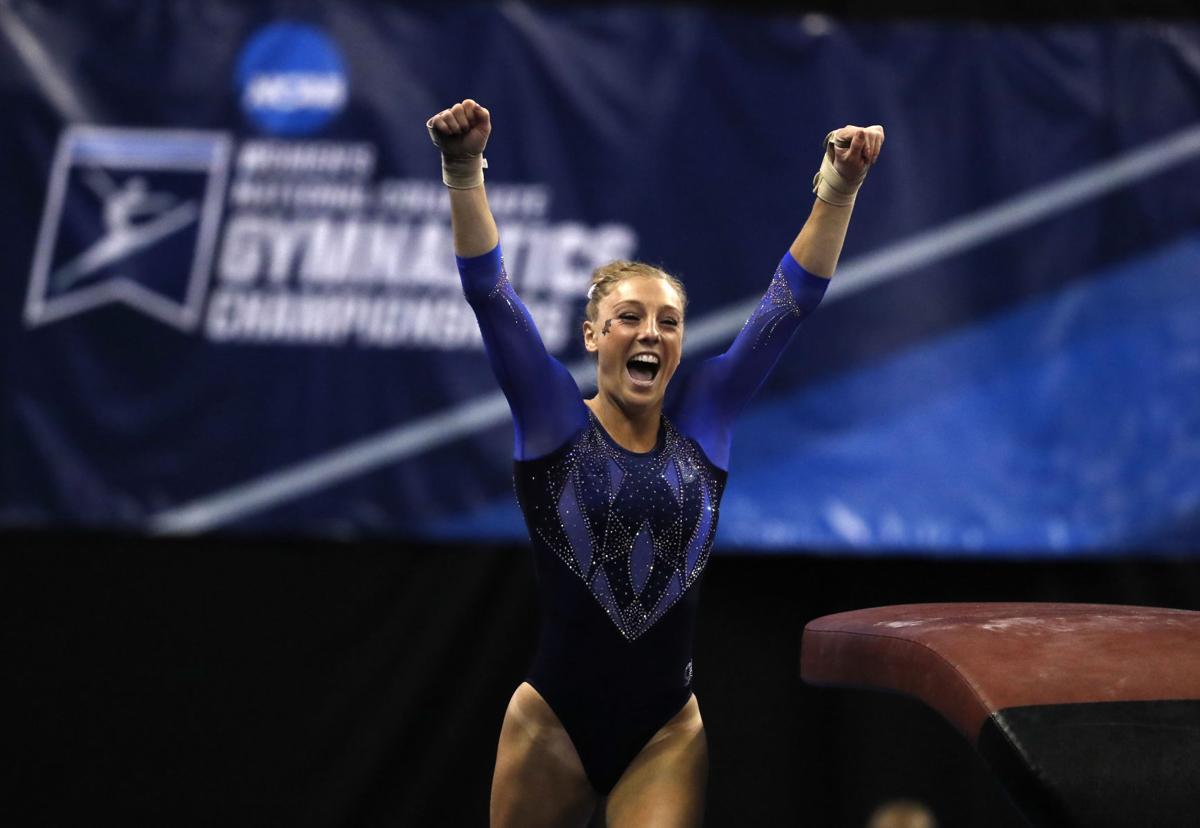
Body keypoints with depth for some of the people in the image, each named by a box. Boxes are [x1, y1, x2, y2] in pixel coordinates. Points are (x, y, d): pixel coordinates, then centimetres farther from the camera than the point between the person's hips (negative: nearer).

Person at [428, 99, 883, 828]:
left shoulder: (703, 425, 4)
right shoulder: (552, 420, -1)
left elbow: (790, 303, 0)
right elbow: (490, 294, -12)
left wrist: (840, 188, -10)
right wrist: (465, 172, -25)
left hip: (667, 730, 1)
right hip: (554, 720, -1)